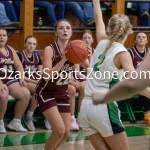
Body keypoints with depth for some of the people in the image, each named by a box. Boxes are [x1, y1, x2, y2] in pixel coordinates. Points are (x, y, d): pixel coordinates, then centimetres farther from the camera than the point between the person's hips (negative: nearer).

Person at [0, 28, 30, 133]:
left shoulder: (10, 49, 17)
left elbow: (18, 65, 16)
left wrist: (21, 78, -2)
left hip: (10, 80, 7)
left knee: (26, 94, -16)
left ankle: (16, 122, -4)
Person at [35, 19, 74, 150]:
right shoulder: (50, 49, -19)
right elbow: (47, 75, -29)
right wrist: (64, 59, -34)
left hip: (62, 93, 6)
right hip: (46, 93, -6)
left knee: (66, 133, 4)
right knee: (59, 130, -17)